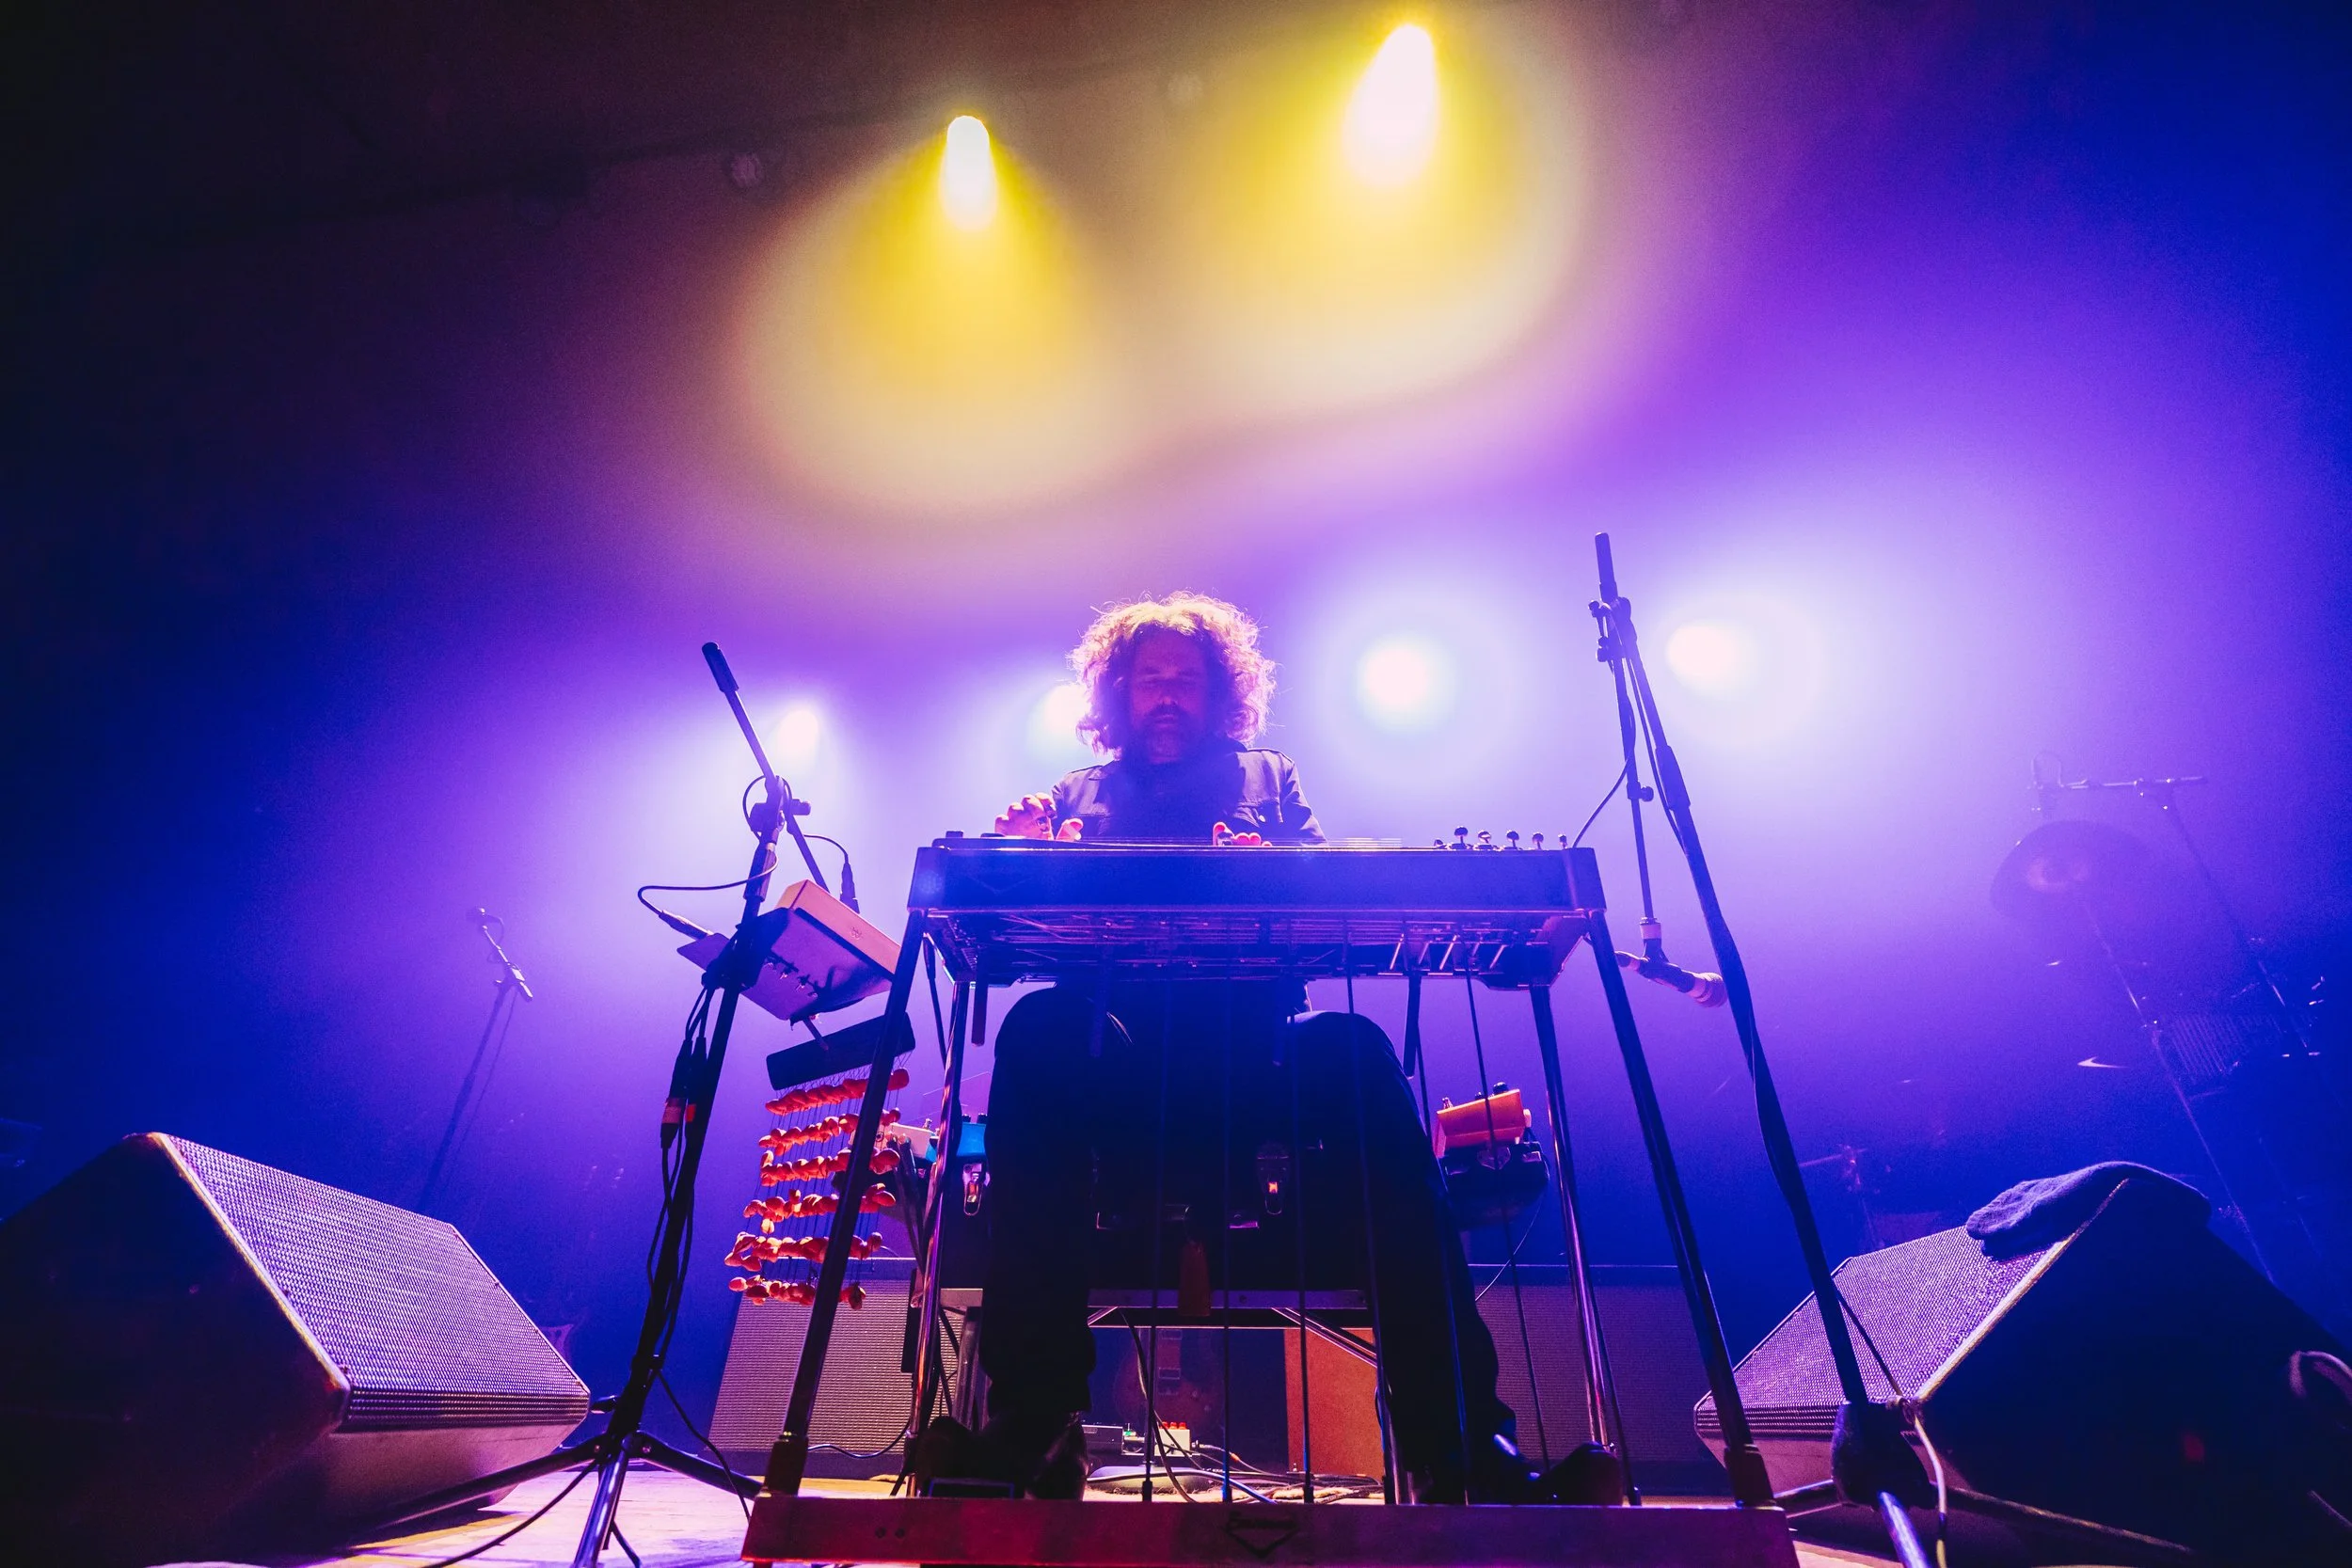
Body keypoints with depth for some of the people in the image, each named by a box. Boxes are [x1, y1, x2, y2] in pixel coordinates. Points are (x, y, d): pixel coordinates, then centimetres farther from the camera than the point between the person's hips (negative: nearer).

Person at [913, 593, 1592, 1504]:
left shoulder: (1268, 780, 19)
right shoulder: (1078, 797, 20)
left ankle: (1453, 1435, -28)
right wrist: (1026, 855, -16)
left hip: (1251, 1067, 0)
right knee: (1035, 1032, -31)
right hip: (1114, 1078, 1)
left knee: (1352, 1046, -31)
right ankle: (1035, 1421, -27)